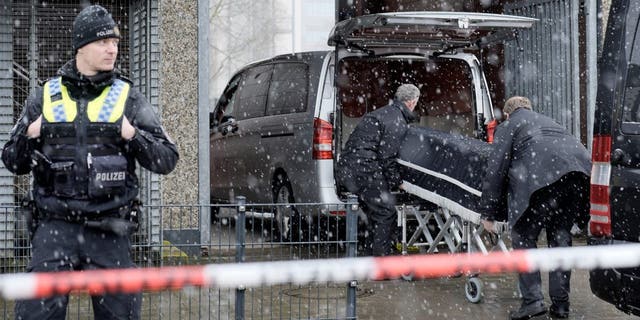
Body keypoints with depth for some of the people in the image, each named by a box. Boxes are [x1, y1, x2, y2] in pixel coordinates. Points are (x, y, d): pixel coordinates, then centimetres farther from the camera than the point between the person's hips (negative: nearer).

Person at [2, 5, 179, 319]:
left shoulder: (128, 98, 6)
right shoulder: (45, 97, 9)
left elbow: (167, 159, 4)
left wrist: (133, 136, -12)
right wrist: (29, 136, -4)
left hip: (109, 233, 0)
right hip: (56, 227, 0)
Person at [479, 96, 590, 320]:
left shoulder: (508, 126, 20)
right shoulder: (548, 121, 39)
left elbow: (495, 171, 12)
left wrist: (488, 213, 15)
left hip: (544, 176, -6)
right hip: (580, 173, 6)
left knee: (523, 238, 4)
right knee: (560, 237, 15)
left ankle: (532, 300, -5)